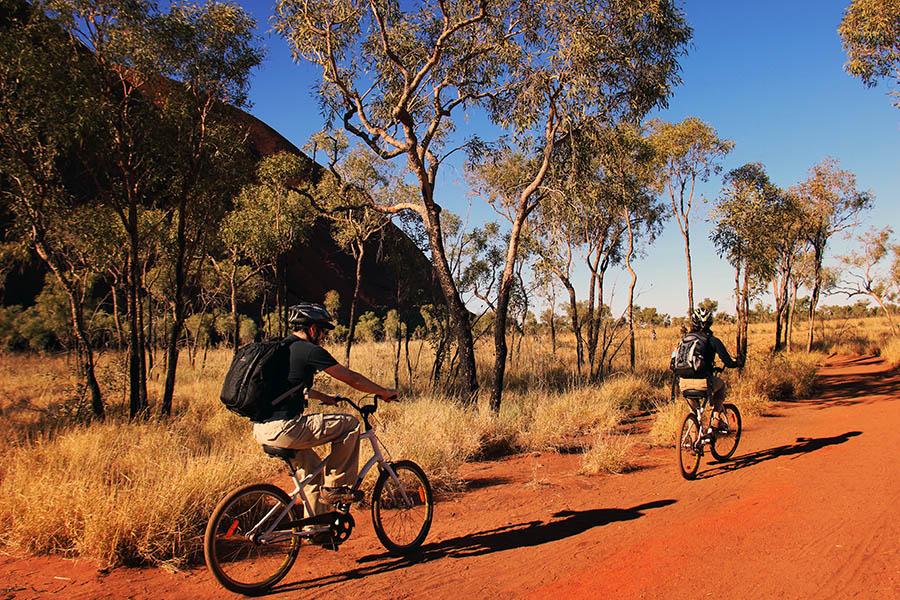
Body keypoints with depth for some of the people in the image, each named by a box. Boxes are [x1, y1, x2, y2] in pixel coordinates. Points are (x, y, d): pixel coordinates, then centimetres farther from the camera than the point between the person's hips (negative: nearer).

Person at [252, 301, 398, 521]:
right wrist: (384, 392, 11)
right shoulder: (309, 350, -9)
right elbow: (352, 378, -2)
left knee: (313, 467, 25)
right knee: (350, 424, 1)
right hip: (283, 428, -10)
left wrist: (324, 397, 43)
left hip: (261, 429, 10)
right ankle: (335, 485, 8)